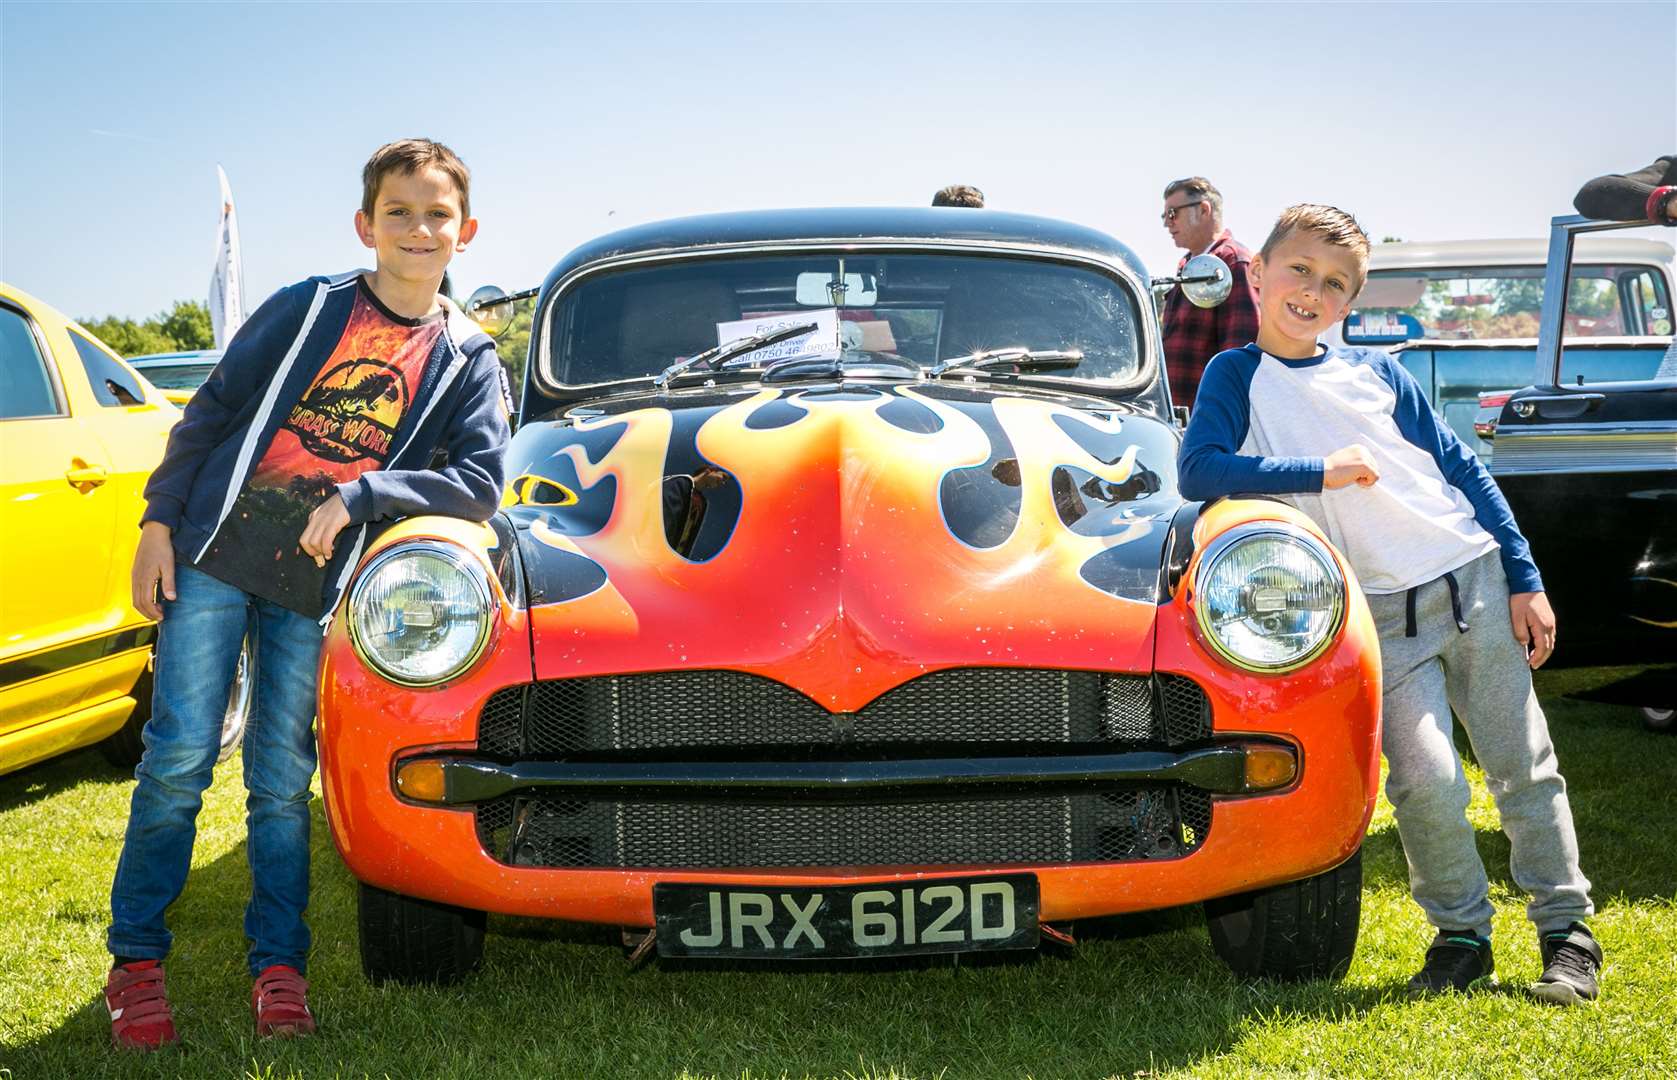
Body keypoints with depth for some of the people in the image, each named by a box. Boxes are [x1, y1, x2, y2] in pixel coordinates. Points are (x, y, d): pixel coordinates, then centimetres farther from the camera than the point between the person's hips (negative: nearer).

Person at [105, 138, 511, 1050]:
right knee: (179, 754, -3)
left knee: (282, 777, 4)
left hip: (316, 584, 1)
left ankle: (278, 966, 13)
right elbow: (210, 412, 5)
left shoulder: (467, 360, 5)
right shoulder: (306, 308, 3)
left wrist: (357, 495, -14)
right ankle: (135, 959, 8)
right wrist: (158, 524, -2)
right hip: (216, 554, -1)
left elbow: (481, 484, -5)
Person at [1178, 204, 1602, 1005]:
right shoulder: (1237, 375, 3)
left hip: (1474, 579, 3)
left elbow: (1462, 468, 11)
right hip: (1384, 616, -2)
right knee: (1425, 780, -13)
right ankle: (1460, 935, 9)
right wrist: (1318, 473, -13)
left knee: (1523, 767, 4)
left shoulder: (1375, 370, 9)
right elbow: (1198, 472, -12)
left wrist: (1525, 580, 6)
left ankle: (1567, 932, 17)